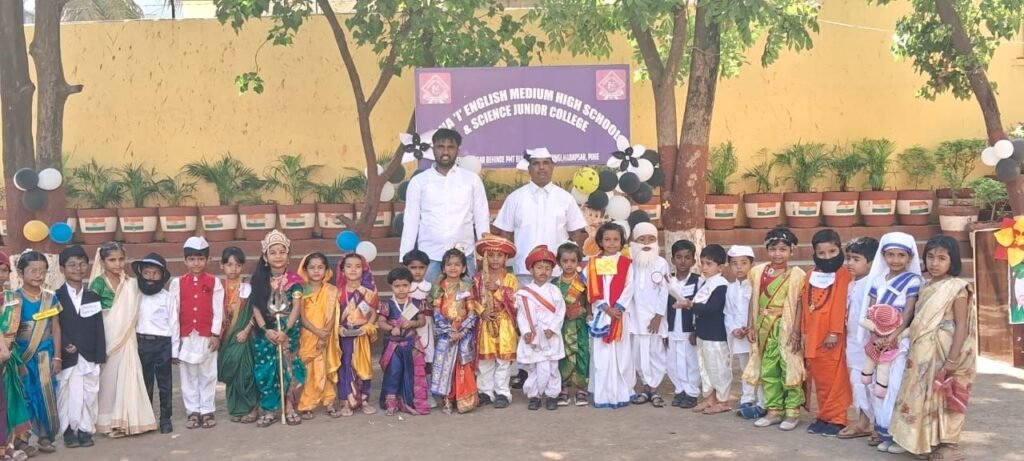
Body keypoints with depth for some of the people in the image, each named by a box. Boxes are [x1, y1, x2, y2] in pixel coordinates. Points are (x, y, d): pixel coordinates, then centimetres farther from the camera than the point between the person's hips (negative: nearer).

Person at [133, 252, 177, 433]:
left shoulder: (168, 298, -4)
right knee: (145, 383, 12)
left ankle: (165, 419, 14)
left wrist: (174, 350, -2)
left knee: (165, 383, 5)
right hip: (142, 343, 3)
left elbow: (174, 324, -2)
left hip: (163, 343, -3)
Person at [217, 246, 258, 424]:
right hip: (225, 337, 3)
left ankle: (252, 407, 7)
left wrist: (246, 331, -11)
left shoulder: (247, 288, -4)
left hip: (242, 336, -3)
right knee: (230, 372, 7)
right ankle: (236, 409, 16)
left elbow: (254, 313, -4)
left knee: (244, 372, -3)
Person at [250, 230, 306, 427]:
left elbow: (296, 308, -8)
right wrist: (265, 330, -15)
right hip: (266, 332, 2)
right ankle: (270, 409, 11)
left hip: (288, 330, -2)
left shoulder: (294, 280, -1)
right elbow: (256, 308, -1)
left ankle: (288, 407, 9)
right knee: (265, 370, 0)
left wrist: (285, 330, -20)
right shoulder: (259, 280, 3)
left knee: (288, 368, -5)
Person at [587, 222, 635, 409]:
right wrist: (606, 308, -11)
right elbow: (592, 292, -1)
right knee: (601, 354, 1)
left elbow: (629, 289, -4)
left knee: (622, 354, 2)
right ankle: (603, 394, 5)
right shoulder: (593, 264, 5)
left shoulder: (626, 263, 4)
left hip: (622, 313, 0)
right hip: (601, 313, 1)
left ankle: (622, 392, 10)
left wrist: (618, 308, -14)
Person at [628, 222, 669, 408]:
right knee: (639, 353, 6)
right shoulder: (631, 264, 3)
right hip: (636, 315, 2)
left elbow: (664, 292, -4)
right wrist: (626, 311, -2)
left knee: (656, 352, 1)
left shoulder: (661, 263, -2)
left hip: (655, 316, -2)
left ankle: (654, 389, 11)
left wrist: (658, 316, -9)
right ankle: (645, 387, 18)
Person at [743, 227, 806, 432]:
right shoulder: (758, 272, 5)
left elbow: (799, 305, -8)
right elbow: (754, 300, 10)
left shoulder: (797, 275, -7)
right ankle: (774, 410, 21)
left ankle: (792, 412, 8)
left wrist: (796, 331, -13)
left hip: (786, 328, -5)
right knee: (768, 371, 11)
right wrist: (751, 326, 6)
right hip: (764, 328, 5)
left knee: (790, 370, -2)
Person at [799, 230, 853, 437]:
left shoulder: (843, 276, -7)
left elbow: (840, 306, -12)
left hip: (833, 335, -6)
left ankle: (836, 418, 5)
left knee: (835, 379, -2)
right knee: (819, 378, 14)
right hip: (813, 336, 7)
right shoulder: (811, 276, 13)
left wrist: (834, 332, -16)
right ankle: (824, 415, 23)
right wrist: (804, 332, 12)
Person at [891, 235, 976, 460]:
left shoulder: (957, 288, -11)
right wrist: (913, 352, 12)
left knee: (944, 398, 1)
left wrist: (952, 361, -19)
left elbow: (962, 326, -14)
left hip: (943, 355, -7)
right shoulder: (926, 287, 9)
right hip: (923, 356, 7)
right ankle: (928, 442, 23)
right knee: (924, 397, 12)